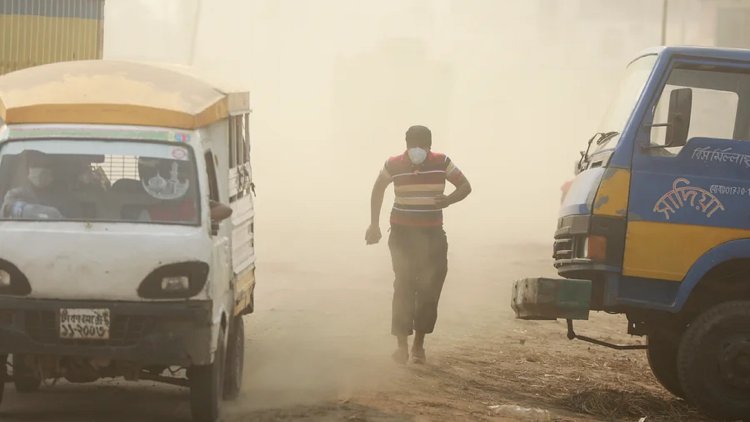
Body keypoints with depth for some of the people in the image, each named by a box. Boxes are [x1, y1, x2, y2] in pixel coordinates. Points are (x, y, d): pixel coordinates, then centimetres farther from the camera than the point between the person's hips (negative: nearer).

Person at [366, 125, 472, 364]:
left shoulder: (441, 163, -6)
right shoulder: (394, 165, -6)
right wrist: (374, 225, 10)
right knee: (404, 286, -11)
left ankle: (419, 344, 12)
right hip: (402, 234, -1)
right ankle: (402, 345, -10)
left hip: (432, 235, 2)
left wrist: (448, 200, -18)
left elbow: (465, 187, 3)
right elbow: (378, 190, 12)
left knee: (430, 289, 0)